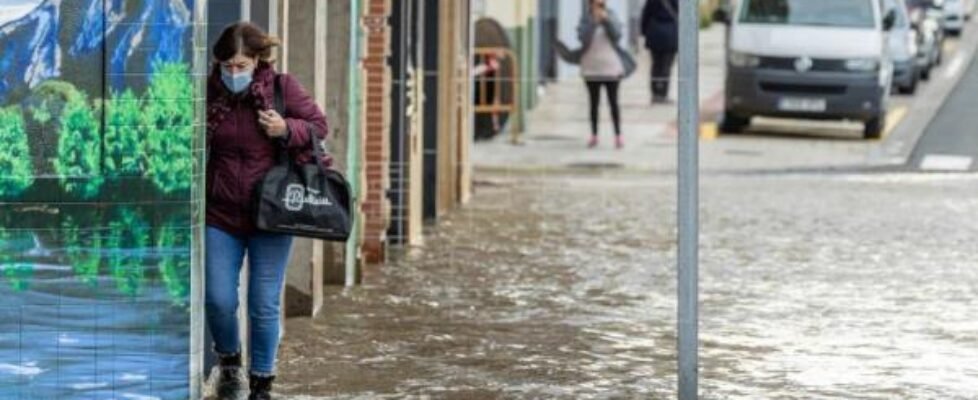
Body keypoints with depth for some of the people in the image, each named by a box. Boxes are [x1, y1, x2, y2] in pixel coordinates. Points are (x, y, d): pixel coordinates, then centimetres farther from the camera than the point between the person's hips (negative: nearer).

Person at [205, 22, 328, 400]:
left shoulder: (283, 88, -7)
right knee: (218, 300, -1)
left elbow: (318, 126, 3)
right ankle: (229, 363, 29)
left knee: (264, 305, 3)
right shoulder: (209, 94, -4)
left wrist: (287, 130, -16)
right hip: (221, 214, 1)